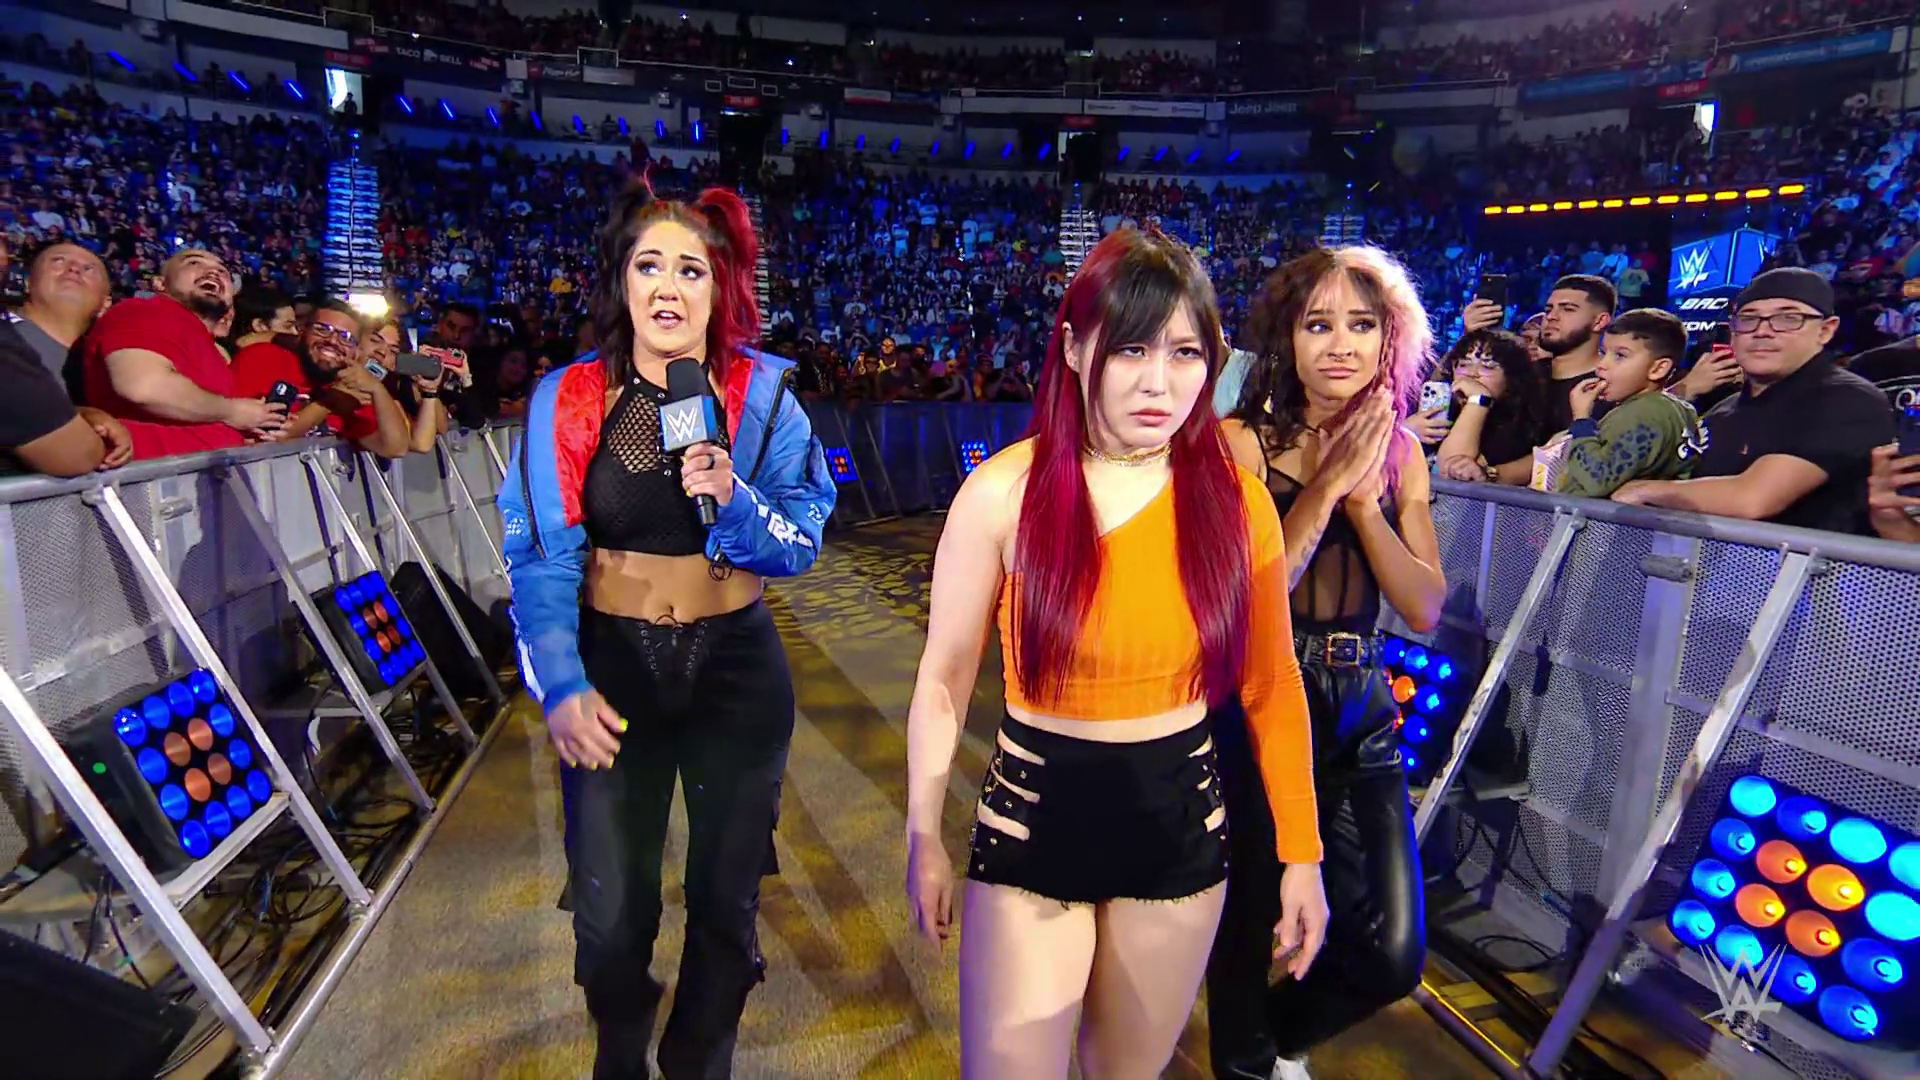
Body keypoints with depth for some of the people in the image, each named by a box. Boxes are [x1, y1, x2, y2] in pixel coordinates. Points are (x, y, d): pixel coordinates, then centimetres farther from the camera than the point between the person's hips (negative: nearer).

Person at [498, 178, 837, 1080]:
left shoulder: (761, 394, -6)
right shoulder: (569, 398, -6)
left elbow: (803, 544, -7)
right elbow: (540, 557, -8)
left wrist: (733, 499, -26)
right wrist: (561, 686, -21)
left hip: (737, 667, 0)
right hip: (612, 667, 0)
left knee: (725, 900, 12)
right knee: (610, 913, 9)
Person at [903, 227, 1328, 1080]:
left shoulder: (1238, 502, -8)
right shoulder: (1004, 492, -15)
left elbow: (1272, 688, 2)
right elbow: (944, 681, -7)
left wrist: (1301, 851, 6)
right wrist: (924, 840, 0)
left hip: (1180, 822, 3)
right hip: (1032, 819, -2)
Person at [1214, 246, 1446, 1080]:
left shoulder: (1398, 450, 5)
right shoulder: (1242, 440, -10)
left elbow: (1425, 610, -3)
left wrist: (1363, 496, -14)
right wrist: (1326, 484, -20)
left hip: (1360, 707, 5)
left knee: (1391, 954, 8)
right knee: (1249, 923, 14)